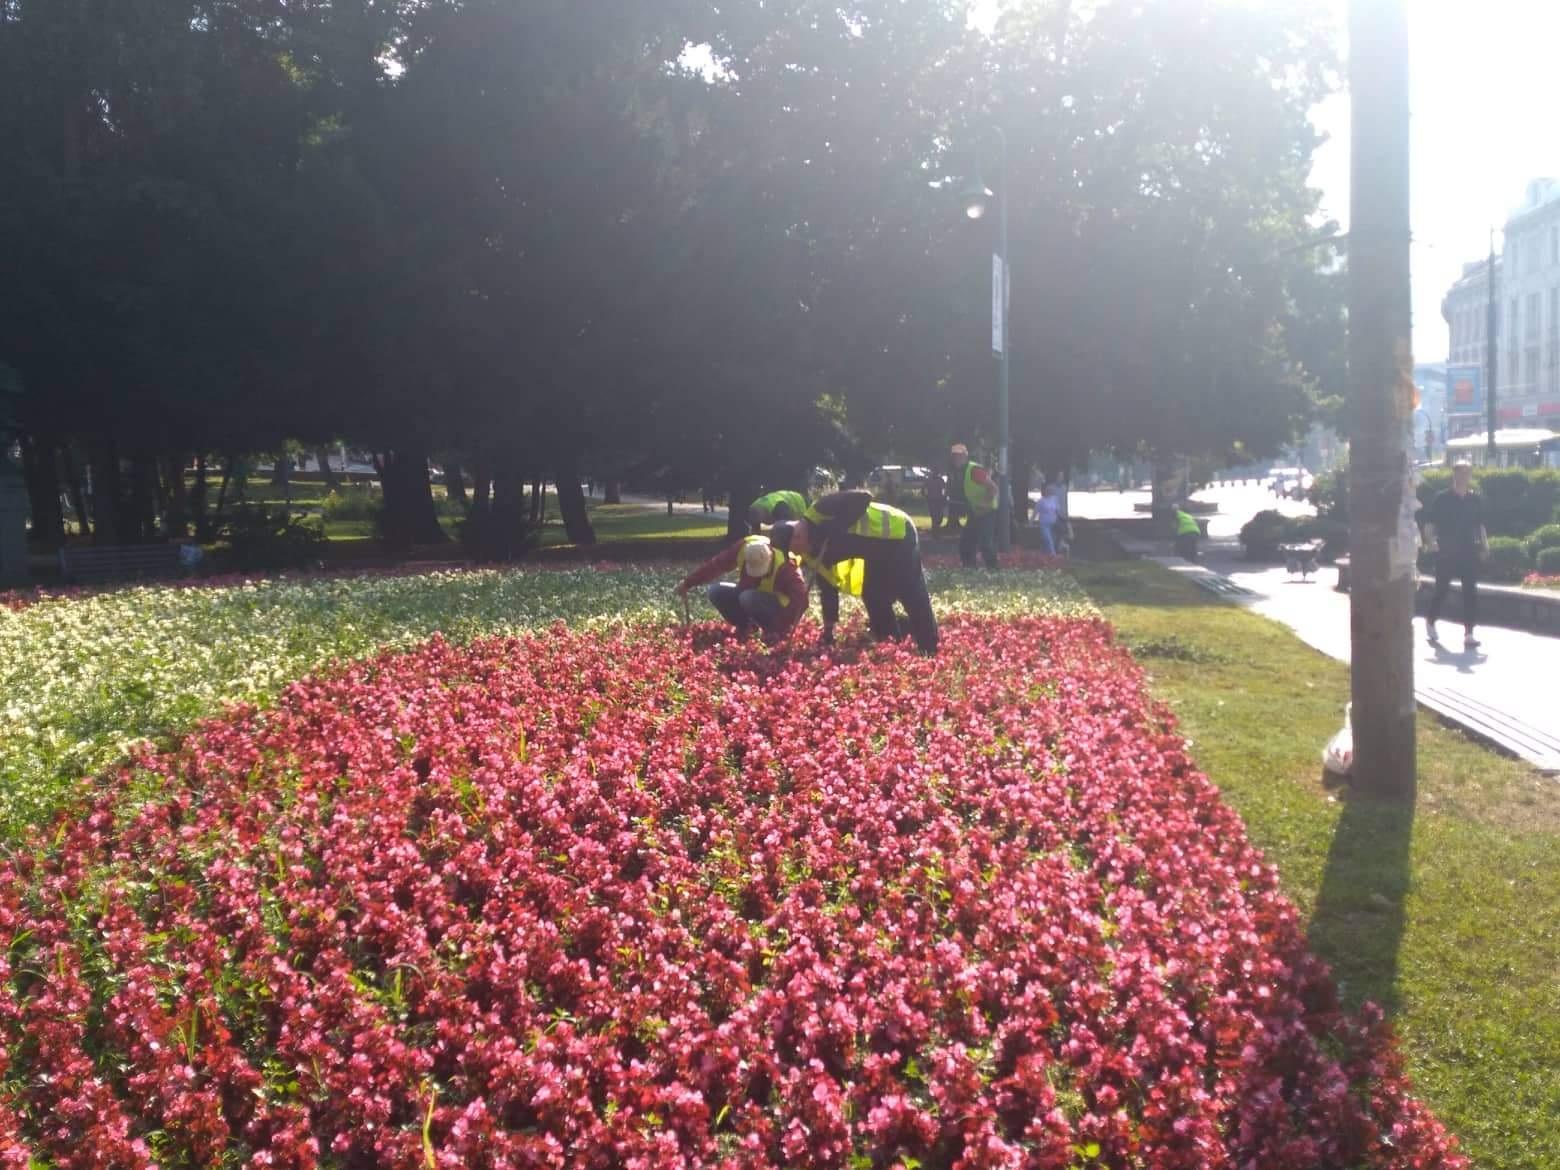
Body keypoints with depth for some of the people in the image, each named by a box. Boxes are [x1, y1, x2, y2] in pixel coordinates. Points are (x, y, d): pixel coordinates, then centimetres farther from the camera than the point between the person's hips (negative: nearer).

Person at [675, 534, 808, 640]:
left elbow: (799, 597, -40)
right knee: (715, 592, -11)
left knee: (749, 598, -35)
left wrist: (782, 630, -45)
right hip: (752, 594, 6)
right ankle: (745, 626, 1)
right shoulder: (744, 548, -21)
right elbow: (716, 564, -12)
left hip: (780, 605, -6)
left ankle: (773, 632, -15)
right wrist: (688, 583, -10)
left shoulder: (783, 566, -35)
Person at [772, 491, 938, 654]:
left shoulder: (819, 511, -22)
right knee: (874, 598, 11)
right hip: (879, 549, 10)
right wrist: (828, 630, 6)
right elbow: (828, 587, 9)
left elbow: (863, 498, -29)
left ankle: (930, 652, -6)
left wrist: (835, 531, -29)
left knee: (914, 599, -11)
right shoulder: (812, 553, 4)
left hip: (897, 532, -10)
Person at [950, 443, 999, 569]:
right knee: (965, 542, 8)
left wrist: (985, 505, -28)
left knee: (985, 544, -18)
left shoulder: (974, 470, -21)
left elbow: (993, 488, -25)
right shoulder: (959, 473, 8)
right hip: (976, 513, 10)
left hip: (988, 512, -10)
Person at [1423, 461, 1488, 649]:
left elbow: (1480, 525, 14)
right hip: (1446, 552, -3)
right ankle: (1430, 623, 31)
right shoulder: (1442, 499, -4)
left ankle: (1468, 634, 2)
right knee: (1442, 590, 6)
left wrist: (1485, 544, 2)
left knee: (1471, 592, -2)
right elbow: (1430, 524, -3)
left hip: (1469, 552, 3)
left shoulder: (1476, 499, 6)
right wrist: (1430, 540, -20)